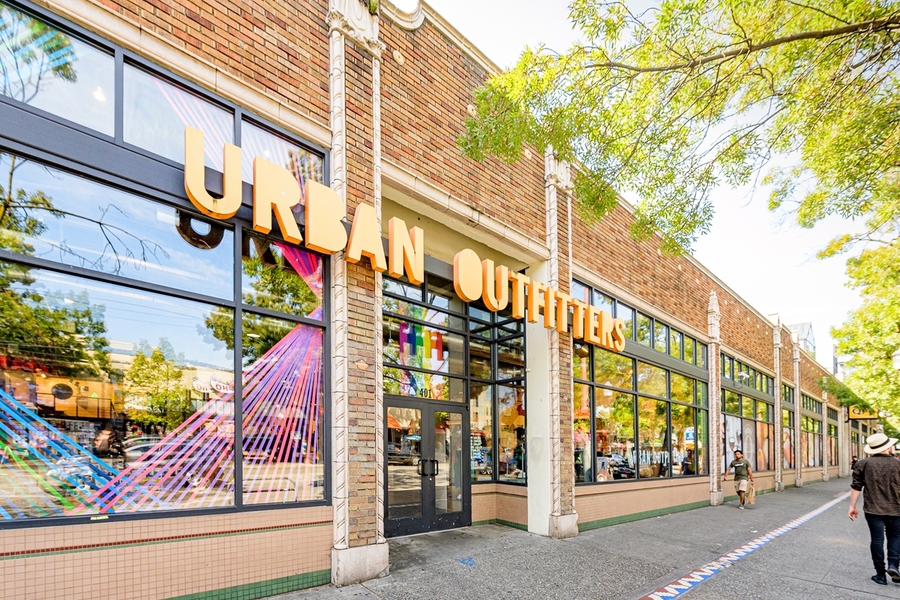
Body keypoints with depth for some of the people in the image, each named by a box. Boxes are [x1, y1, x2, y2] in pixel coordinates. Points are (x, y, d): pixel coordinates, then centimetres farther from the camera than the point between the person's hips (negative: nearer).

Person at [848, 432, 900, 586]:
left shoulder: (863, 464, -4)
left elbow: (856, 487, -2)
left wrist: (852, 506, 5)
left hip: (872, 509, 0)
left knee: (877, 539, 7)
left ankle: (880, 574, 11)